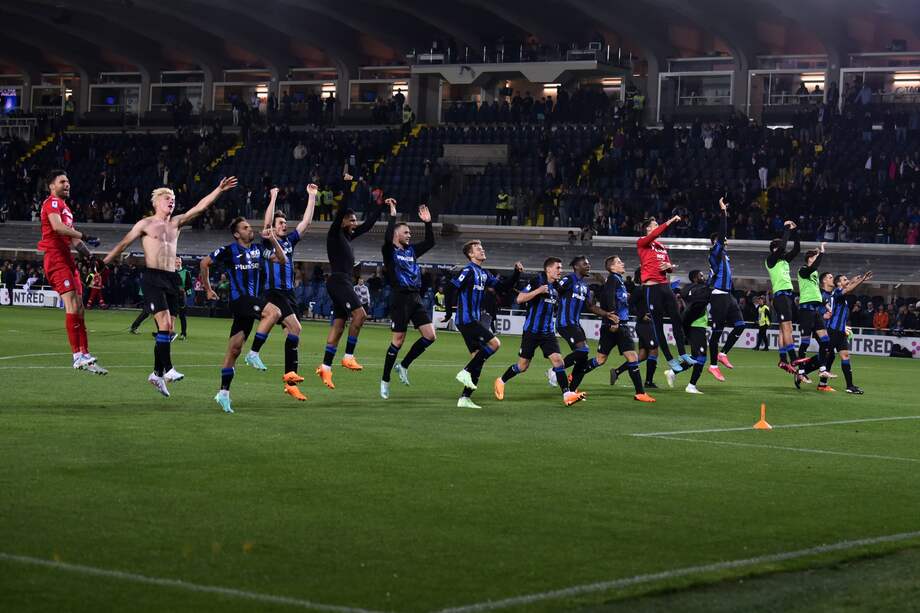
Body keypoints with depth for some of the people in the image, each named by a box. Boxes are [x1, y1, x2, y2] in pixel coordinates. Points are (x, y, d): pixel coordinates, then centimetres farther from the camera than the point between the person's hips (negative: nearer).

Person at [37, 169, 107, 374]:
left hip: (67, 260, 10)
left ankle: (85, 354, 9)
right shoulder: (52, 202, -4)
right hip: (56, 259, -10)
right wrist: (84, 236, -25)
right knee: (72, 305, -17)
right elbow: (57, 226, -23)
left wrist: (91, 257, 20)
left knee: (79, 307, 7)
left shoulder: (65, 207, 26)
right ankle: (78, 355, -22)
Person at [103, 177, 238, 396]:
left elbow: (200, 207, 10)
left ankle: (157, 373, 11)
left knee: (168, 329, 4)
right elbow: (123, 244, 6)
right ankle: (167, 368, -18)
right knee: (164, 324, -18)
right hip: (153, 277, -5)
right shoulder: (145, 224, 3)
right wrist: (103, 263, 3)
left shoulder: (176, 223, 15)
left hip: (171, 278, 5)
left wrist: (219, 190, 1)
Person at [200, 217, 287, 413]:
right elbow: (205, 262, 8)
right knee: (272, 313, -29)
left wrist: (273, 240, -1)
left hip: (253, 299, 6)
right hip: (239, 299, -6)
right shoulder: (229, 250, -1)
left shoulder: (258, 250, 14)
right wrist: (208, 289, 10)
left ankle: (224, 393, 10)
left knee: (234, 349, 7)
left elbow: (282, 259, 11)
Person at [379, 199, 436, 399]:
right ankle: (385, 381, 6)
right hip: (401, 299, -6)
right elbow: (387, 238, -22)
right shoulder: (390, 251, -2)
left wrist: (427, 223, 7)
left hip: (416, 298, 6)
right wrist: (392, 215, -20)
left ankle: (403, 366, 14)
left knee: (430, 336, -2)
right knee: (398, 340, -5)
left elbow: (430, 242, 16)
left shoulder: (411, 251, 17)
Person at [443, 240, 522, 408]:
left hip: (475, 320, 9)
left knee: (478, 358, 7)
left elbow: (505, 285, 20)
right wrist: (449, 311, -14)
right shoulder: (469, 271, -10)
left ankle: (465, 398, 8)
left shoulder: (484, 274, 16)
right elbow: (451, 288, -17)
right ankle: (466, 372, -9)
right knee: (494, 343, -16)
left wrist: (517, 273, 6)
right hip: (467, 320, -9)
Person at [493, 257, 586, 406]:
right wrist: (539, 291, -25)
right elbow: (519, 299, -21)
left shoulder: (556, 287, 9)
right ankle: (501, 381, 29)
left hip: (548, 332, 5)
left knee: (557, 359, -12)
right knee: (523, 366, 5)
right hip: (531, 331, -5)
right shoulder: (536, 281, -11)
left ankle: (567, 394, -14)